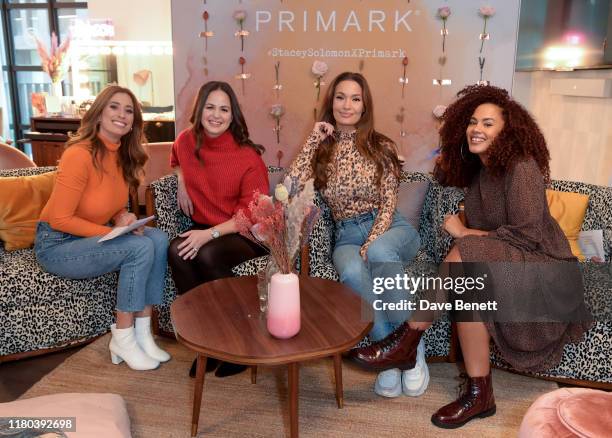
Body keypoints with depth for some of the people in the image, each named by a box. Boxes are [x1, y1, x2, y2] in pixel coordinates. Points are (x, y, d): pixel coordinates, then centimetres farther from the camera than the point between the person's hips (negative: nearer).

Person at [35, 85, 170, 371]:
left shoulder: (123, 156, 2)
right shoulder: (80, 154, -23)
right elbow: (60, 220, -21)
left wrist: (123, 219, -8)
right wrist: (112, 231, -22)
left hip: (94, 236, 8)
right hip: (57, 244, -8)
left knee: (159, 238, -14)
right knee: (140, 247, -26)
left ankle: (142, 333, -11)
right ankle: (122, 338, -11)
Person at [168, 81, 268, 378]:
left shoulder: (248, 157, -16)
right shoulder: (186, 141, 0)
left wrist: (210, 234, -26)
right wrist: (182, 184, 7)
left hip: (245, 234, -5)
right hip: (204, 229, 5)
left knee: (208, 256, -34)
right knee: (177, 251, -27)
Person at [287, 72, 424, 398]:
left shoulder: (381, 147, 6)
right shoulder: (322, 150, 11)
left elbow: (388, 203, -3)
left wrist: (370, 245, -18)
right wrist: (313, 140, -4)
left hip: (389, 228, 0)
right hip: (347, 235, 1)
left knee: (379, 253, -38)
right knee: (352, 272, -36)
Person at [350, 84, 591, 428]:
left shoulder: (521, 167, -15)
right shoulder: (477, 168, 9)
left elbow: (527, 235, -21)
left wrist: (465, 232, -15)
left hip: (543, 269, -7)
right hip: (503, 263, 7)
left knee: (464, 256, -31)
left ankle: (407, 338, -20)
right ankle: (478, 395, -19)